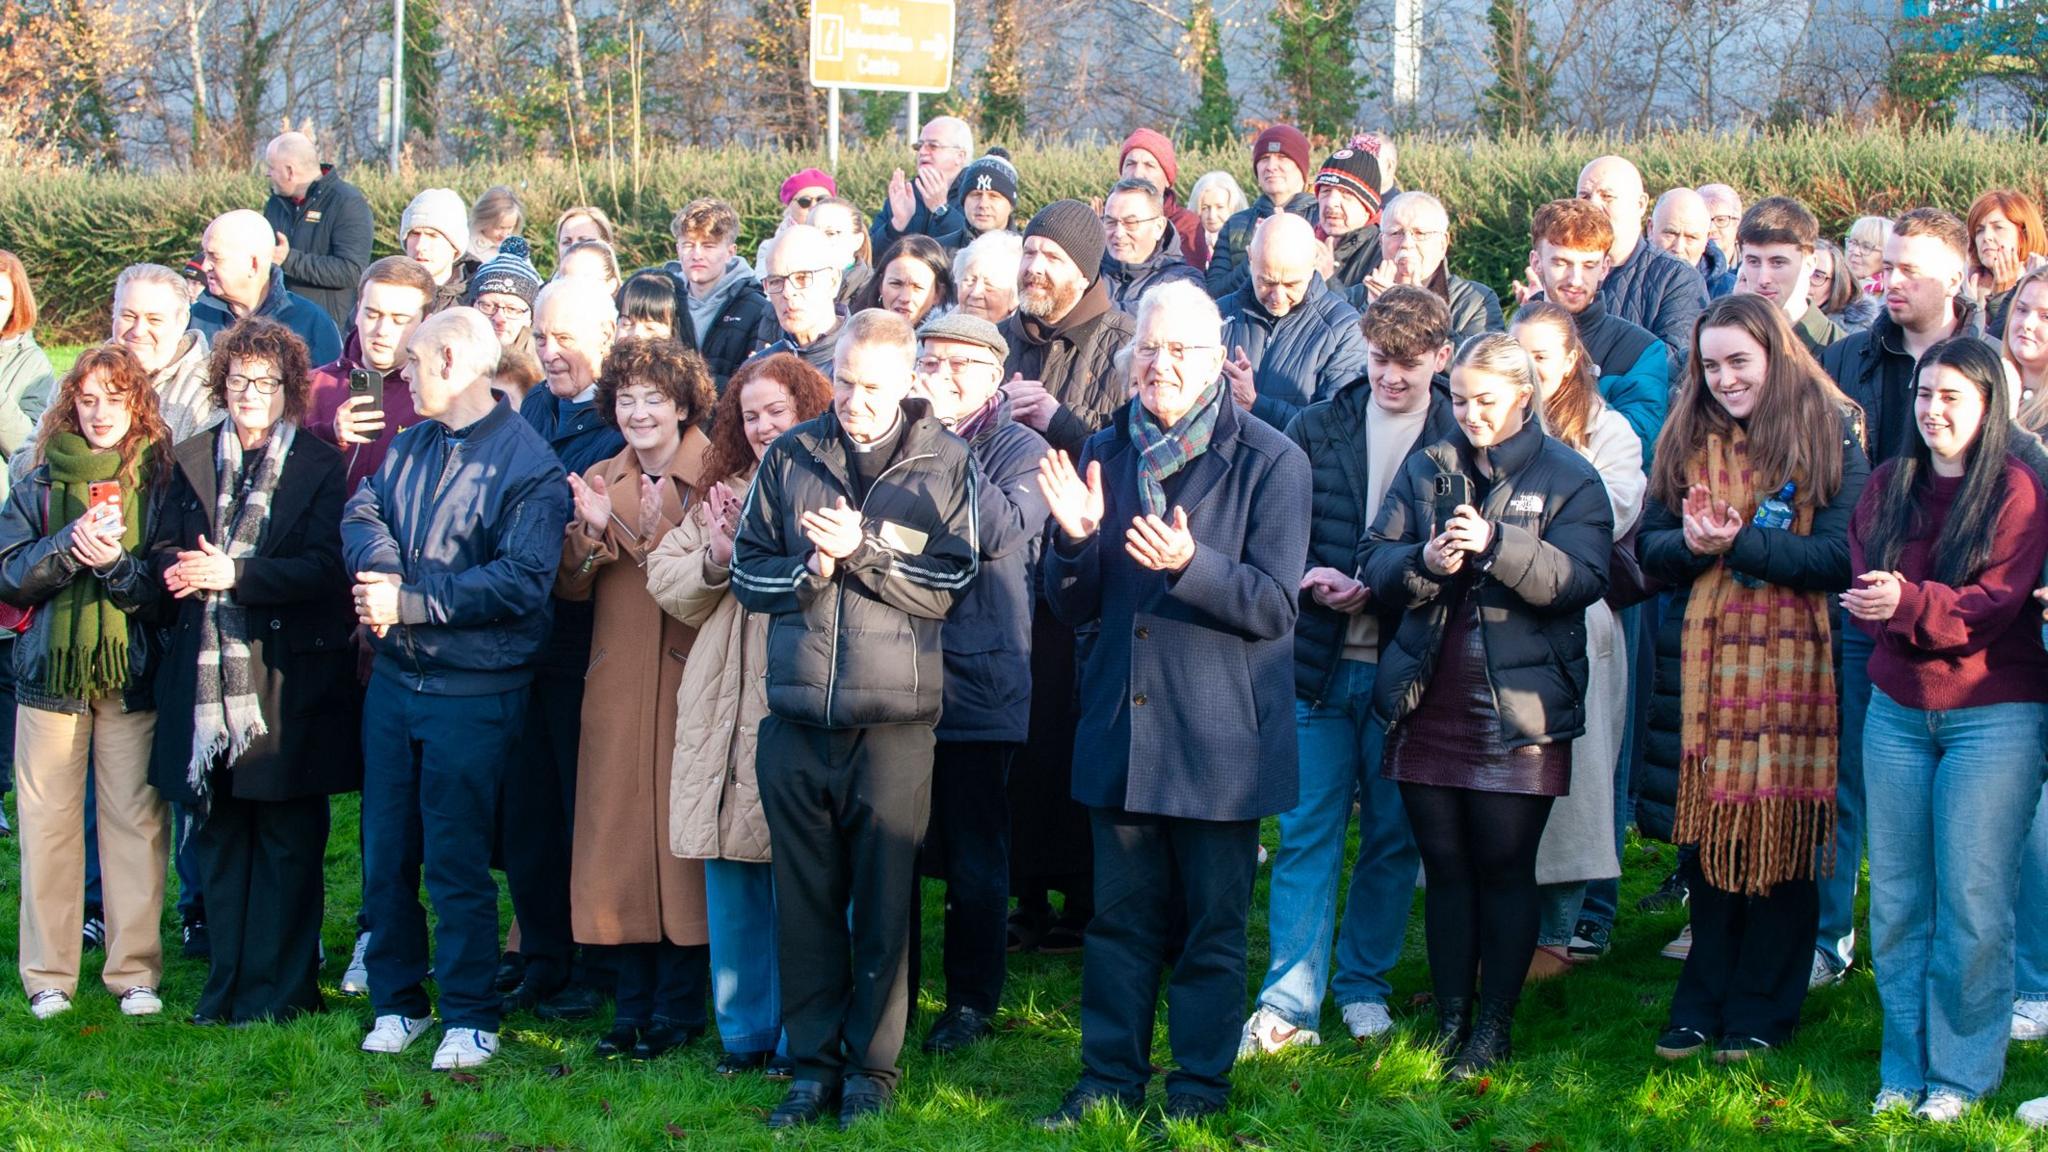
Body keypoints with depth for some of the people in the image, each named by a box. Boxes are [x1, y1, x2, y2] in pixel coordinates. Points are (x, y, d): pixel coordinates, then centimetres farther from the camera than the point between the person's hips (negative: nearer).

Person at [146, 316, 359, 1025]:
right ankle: (227, 986, 17)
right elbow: (164, 551, 11)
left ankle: (279, 990, 8)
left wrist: (234, 575, -18)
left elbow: (324, 568, -10)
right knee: (217, 835, 9)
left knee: (288, 839, 1)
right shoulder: (191, 461, 13)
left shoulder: (320, 467, 0)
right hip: (208, 674, 4)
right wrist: (175, 571, -13)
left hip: (288, 678, -4)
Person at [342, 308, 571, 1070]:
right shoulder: (409, 446, 13)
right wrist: (383, 569, -21)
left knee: (456, 862, -1)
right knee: (386, 852, 11)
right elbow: (362, 514, 1)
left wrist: (409, 602, -19)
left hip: (472, 691, -6)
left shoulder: (528, 463, -10)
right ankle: (396, 1001, 24)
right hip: (394, 678, 6)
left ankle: (470, 1020, 10)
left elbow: (520, 579, -19)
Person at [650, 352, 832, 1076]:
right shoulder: (724, 496, 19)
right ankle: (743, 1031, 21)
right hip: (724, 717, 6)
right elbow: (665, 579, 14)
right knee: (730, 885, 10)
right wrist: (715, 561, -3)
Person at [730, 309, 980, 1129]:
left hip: (893, 720, -2)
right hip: (796, 716, 2)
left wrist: (861, 550, -14)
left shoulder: (945, 462, 2)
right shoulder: (791, 456, 8)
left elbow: (951, 585, -4)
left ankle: (872, 1068, 15)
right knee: (805, 899, 7)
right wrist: (809, 570, -10)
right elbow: (747, 571, 9)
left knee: (883, 900, 4)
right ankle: (813, 1063, 17)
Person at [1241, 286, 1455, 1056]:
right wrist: (1309, 579, -11)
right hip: (1320, 665, 1)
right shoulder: (1315, 430, 5)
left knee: (1393, 836, 9)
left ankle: (1363, 985, 23)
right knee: (1307, 834, 1)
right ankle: (1289, 1004, 3)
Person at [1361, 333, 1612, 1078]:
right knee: (1444, 866, 8)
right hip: (1429, 707, 3)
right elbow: (1376, 562, 6)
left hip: (1518, 710, -3)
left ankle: (1495, 1025, 11)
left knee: (1505, 868, 2)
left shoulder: (1569, 479, 2)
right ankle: (1450, 1018, 16)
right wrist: (1423, 562, -16)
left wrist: (1497, 543, -23)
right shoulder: (1425, 470, 12)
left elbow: (1581, 580, -11)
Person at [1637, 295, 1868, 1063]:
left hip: (1794, 662, -3)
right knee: (1708, 834, 6)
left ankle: (1761, 1013, 12)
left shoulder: (1829, 437, -2)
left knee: (1781, 838, 1)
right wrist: (1690, 545, -14)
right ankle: (1702, 1005, 16)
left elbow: (1840, 558, -10)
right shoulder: (1687, 438, 12)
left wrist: (1739, 543, -18)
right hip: (1704, 662, 3)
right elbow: (1650, 545, 8)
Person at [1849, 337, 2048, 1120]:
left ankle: (1962, 1071, 8)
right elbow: (1860, 580, 4)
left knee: (1971, 899, -3)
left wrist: (1910, 603, -30)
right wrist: (1876, 604, -19)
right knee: (1896, 895, 7)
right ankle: (1904, 1065, 16)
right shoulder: (1890, 484, 9)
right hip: (1897, 710, 5)